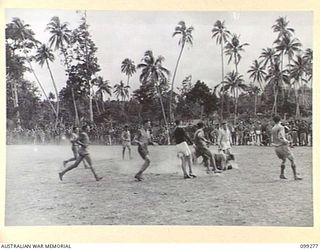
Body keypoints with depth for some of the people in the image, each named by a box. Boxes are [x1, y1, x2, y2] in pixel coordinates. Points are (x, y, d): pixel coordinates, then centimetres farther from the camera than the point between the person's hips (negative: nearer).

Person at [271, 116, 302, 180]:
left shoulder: (273, 129, 12)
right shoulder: (281, 127, -10)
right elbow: (280, 137, -23)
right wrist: (287, 141, -10)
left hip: (276, 148, 8)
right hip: (283, 147, -7)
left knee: (284, 160, 26)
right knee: (292, 160, -1)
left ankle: (282, 174, 21)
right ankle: (295, 176, -6)